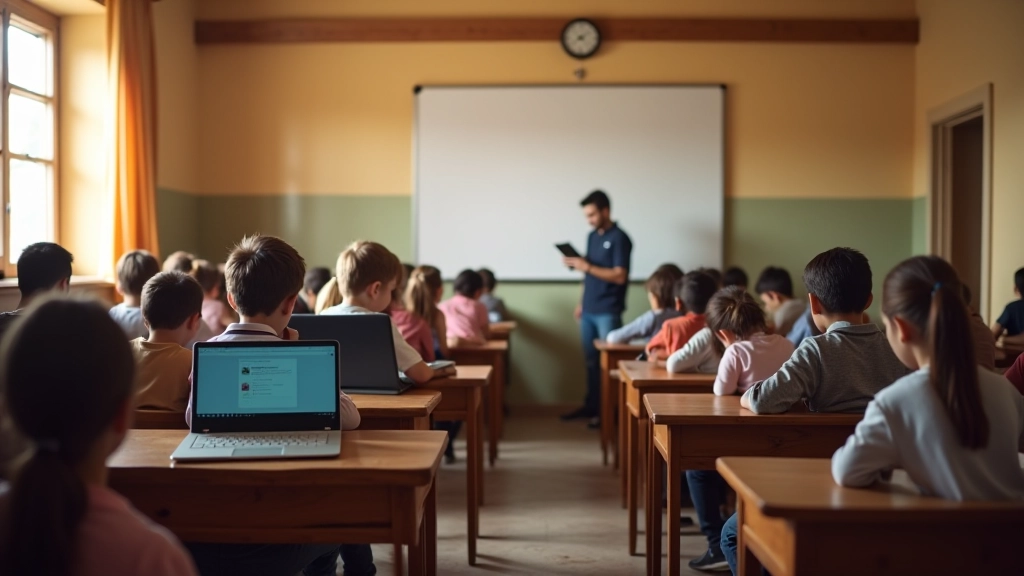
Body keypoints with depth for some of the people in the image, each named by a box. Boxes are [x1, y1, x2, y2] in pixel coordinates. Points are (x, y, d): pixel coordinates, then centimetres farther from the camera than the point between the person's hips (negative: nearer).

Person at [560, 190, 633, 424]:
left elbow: (619, 276, -17)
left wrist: (587, 267, -20)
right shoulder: (592, 236, 14)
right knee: (591, 360, 12)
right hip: (588, 310, 7)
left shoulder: (619, 238, -10)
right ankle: (591, 405, 20)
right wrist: (582, 302, 12)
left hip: (608, 312, -7)